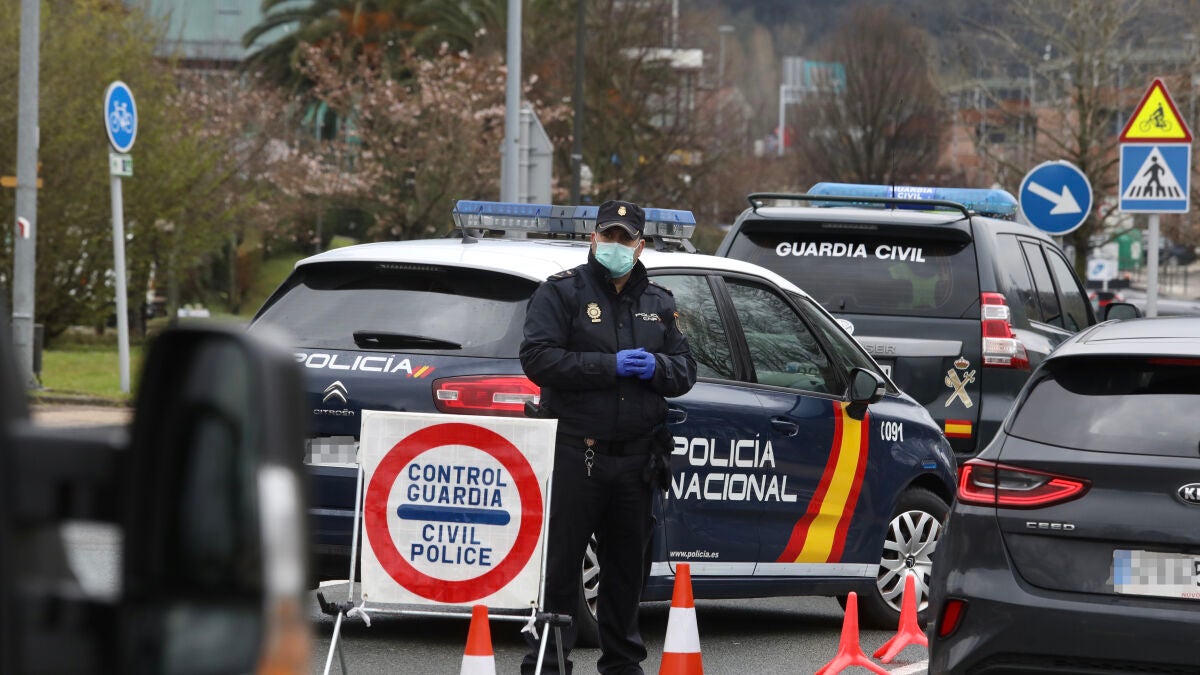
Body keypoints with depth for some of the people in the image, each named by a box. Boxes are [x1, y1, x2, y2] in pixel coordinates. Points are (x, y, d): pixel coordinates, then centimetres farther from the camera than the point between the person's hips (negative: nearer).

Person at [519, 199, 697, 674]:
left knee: (628, 567, 12)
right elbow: (539, 359, -12)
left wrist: (655, 367, -9)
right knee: (558, 564, -6)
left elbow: (685, 371, 15)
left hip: (637, 458, 5)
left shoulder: (658, 303, 17)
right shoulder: (561, 293, 0)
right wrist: (610, 366, -17)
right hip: (574, 453, -5)